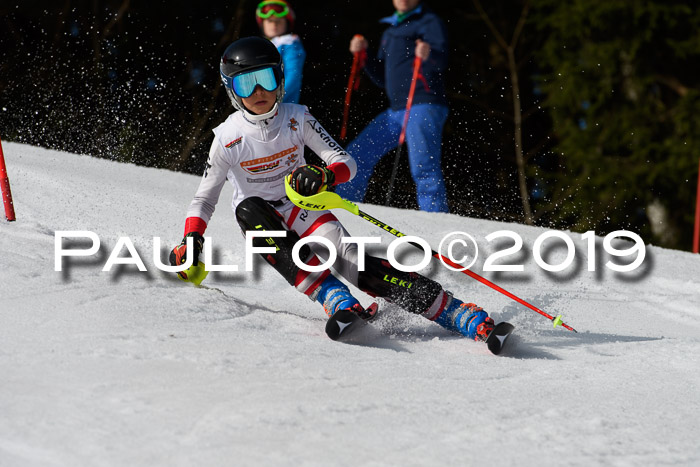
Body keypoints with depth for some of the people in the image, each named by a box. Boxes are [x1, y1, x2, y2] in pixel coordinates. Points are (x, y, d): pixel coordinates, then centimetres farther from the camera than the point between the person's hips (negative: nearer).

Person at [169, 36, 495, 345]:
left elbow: (346, 163, -10)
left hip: (301, 207, 0)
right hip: (260, 219, 0)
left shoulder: (297, 119, -8)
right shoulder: (227, 139, -11)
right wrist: (191, 241, -21)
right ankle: (338, 301, -44)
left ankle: (462, 315, -30)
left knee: (352, 263, -25)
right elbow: (204, 201, -3)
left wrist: (325, 176, -33)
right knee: (249, 208, -36)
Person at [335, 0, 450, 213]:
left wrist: (429, 55, -40)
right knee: (357, 154, 12)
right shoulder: (390, 32, 24)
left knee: (423, 168, -21)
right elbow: (382, 79, 26)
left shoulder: (430, 22, 0)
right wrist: (364, 54, 10)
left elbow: (440, 62, -17)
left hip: (424, 107, -9)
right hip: (396, 111, 9)